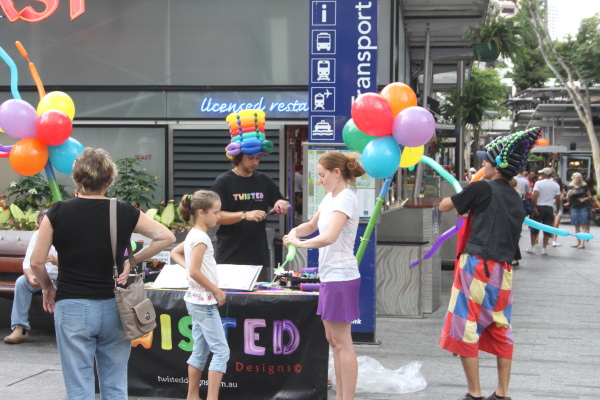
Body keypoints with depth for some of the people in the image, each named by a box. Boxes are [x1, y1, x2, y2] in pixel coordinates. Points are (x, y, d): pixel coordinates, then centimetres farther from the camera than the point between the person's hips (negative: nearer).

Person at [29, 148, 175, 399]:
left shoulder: (58, 213, -6)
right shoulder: (124, 213, -2)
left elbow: (37, 261, -4)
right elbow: (166, 237, 2)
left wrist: (47, 287, 13)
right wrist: (132, 261, 7)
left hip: (72, 307, -1)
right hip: (113, 308, 2)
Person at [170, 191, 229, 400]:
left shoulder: (193, 235, 10)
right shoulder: (200, 237, -18)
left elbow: (175, 252, 25)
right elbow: (195, 272, -24)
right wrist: (217, 290, -15)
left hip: (197, 300, 10)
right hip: (204, 301, -10)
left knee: (200, 351, 15)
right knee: (221, 351, -7)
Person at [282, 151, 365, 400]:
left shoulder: (345, 198, -16)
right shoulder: (330, 197, 13)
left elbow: (329, 237, -30)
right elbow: (312, 225, 24)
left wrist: (299, 243, -18)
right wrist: (295, 232, 4)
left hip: (340, 276, -10)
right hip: (330, 275, 10)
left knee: (342, 342, -4)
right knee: (333, 339, 14)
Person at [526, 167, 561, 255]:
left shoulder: (538, 183, -6)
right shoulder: (556, 185, 3)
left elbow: (535, 196, -16)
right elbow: (558, 199, 3)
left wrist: (535, 207, -13)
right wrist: (557, 209, 15)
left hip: (539, 206, -2)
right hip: (550, 208, 2)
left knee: (534, 228, 7)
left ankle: (532, 247, 11)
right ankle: (544, 248, 6)